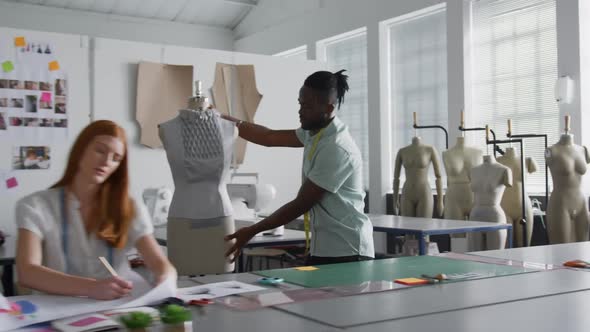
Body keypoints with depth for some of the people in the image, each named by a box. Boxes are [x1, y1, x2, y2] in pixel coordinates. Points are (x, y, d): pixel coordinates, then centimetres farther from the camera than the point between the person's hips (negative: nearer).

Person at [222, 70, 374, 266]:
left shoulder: (337, 149, -22)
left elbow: (301, 204, -19)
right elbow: (269, 137, 12)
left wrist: (251, 232, -12)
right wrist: (221, 119, 5)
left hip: (347, 252, -8)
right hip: (322, 248, 8)